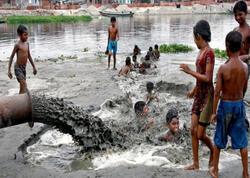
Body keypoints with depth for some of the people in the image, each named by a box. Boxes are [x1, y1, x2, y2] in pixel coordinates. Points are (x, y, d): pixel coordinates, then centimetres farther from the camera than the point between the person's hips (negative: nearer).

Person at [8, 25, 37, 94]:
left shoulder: (27, 44, 7)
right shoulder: (17, 45, -14)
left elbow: (29, 56, 16)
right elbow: (11, 57, -10)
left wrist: (34, 67, 19)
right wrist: (9, 70, -13)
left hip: (24, 67, 7)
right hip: (18, 67, -7)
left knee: (22, 87, 12)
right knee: (24, 86, -15)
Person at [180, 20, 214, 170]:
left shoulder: (209, 53, -17)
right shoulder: (201, 52, 10)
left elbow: (208, 78, -22)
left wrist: (190, 71, -16)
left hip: (207, 97, -9)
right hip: (199, 96, 9)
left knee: (201, 135, -1)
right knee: (193, 130, 8)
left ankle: (213, 152, 29)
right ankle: (196, 163, 18)